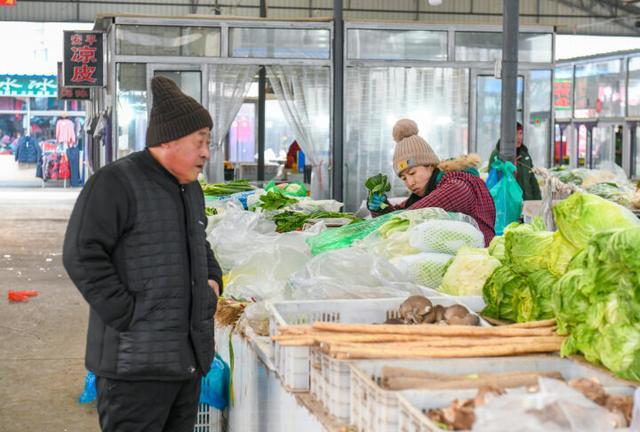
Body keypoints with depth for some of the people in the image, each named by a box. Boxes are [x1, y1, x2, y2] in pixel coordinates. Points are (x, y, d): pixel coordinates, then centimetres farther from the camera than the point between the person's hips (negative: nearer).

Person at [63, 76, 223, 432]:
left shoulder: (190, 189, 16)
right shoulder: (115, 183, -10)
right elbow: (82, 254, -16)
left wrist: (213, 280, 11)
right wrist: (127, 316, -18)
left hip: (189, 357, 8)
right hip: (137, 359, -8)